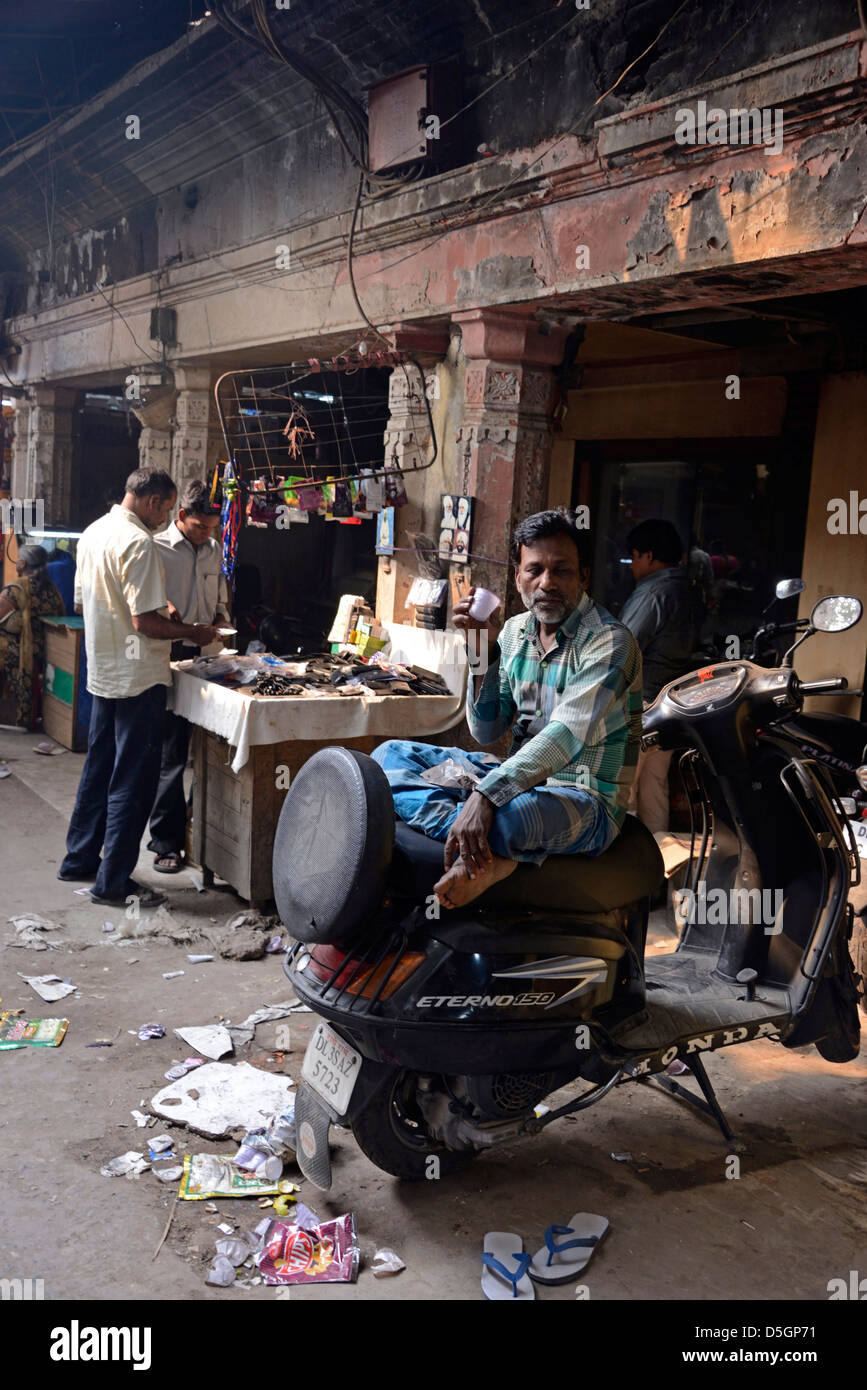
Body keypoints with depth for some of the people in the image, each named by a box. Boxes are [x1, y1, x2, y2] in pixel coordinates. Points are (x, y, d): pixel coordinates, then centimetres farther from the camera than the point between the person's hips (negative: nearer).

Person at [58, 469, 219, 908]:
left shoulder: (92, 534, 10)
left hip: (101, 671, 9)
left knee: (99, 769, 19)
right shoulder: (137, 543, -19)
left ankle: (79, 860, 31)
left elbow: (82, 601, 19)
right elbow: (145, 622, -23)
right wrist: (193, 632, -9)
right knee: (133, 781, -1)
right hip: (137, 677, -9)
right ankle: (113, 882, 5)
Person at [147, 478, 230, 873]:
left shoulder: (214, 551, 14)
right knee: (172, 755, -3)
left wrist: (221, 624, 4)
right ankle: (165, 842, 6)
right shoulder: (157, 548, -6)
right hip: (170, 658, -6)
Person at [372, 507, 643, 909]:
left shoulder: (608, 641, -14)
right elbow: (486, 732, 8)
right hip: (518, 778, 9)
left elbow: (567, 735, -27)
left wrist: (486, 795, -38)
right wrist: (485, 652, -6)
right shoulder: (515, 631, 8)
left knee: (507, 814, -44)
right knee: (391, 755, -3)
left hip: (588, 801, -9)